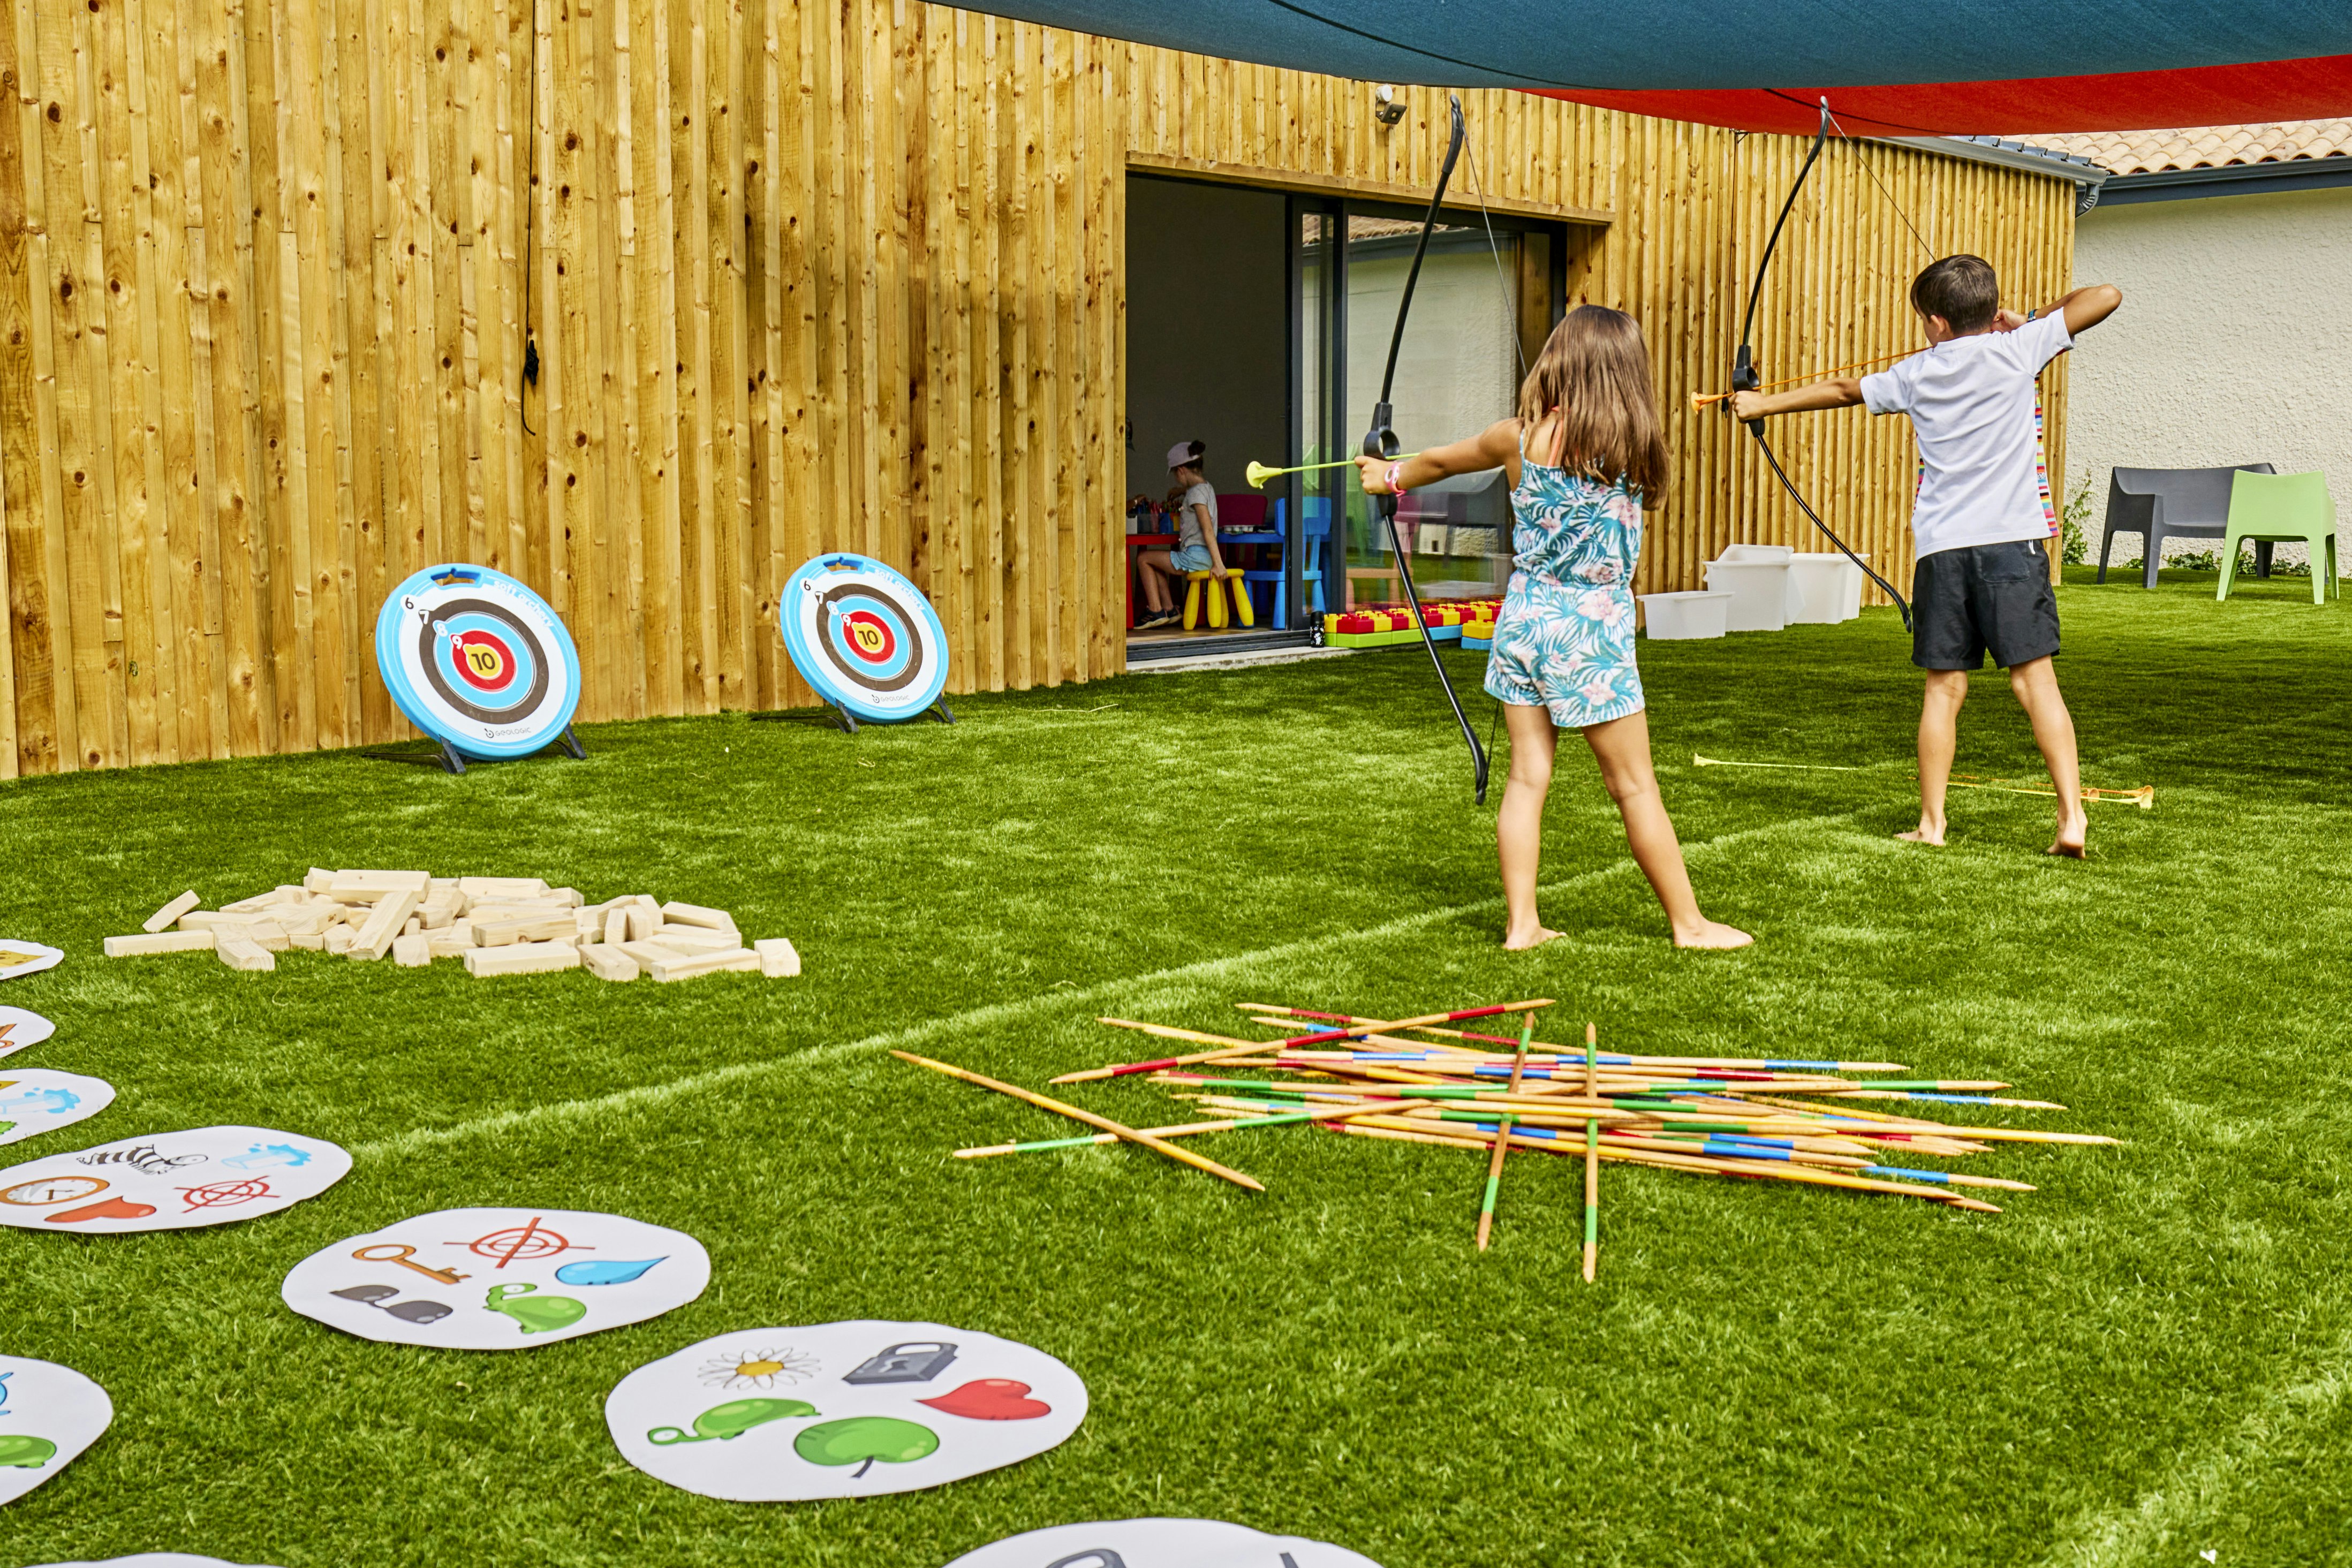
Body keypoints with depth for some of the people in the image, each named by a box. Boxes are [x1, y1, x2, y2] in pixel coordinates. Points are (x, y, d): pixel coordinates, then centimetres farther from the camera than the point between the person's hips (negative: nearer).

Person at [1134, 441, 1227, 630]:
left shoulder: (1197, 492, -16)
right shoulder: (1206, 487, 14)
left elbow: (1208, 530, -24)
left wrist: (1218, 564, -28)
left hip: (1195, 556, -10)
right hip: (1199, 556, 10)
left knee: (1144, 559, 2)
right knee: (1156, 562, 25)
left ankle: (1156, 611, 1)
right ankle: (1169, 609, 17)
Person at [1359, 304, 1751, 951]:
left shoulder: (1518, 437, -1)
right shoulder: (1630, 442, -11)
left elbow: (1443, 459, 17)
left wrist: (1393, 478, 37)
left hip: (1521, 622, 4)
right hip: (1589, 631, -4)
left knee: (1527, 777, 8)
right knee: (1635, 786, 5)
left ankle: (1521, 923, 9)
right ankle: (1687, 923, 15)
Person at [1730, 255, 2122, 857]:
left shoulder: (1916, 374, 9)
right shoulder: (2016, 350, 3)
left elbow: (1841, 390, 24)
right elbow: (2105, 297, 5)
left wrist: (1765, 403, 38)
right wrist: (2029, 321, 17)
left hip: (1942, 545, 2)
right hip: (2012, 541, -2)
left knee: (1944, 687, 8)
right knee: (2035, 679, -4)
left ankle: (1932, 822, 13)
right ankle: (2072, 815, -9)